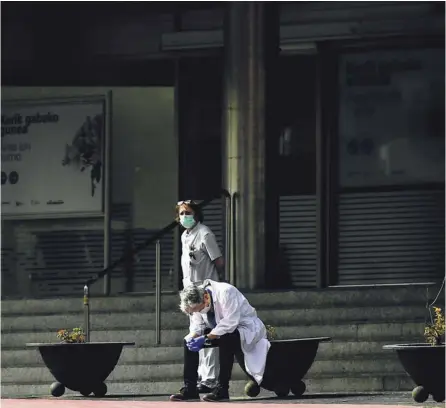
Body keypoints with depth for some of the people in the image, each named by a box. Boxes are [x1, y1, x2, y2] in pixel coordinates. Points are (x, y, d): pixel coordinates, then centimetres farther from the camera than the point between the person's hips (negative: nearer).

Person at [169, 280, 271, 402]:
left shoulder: (225, 292, -31)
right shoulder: (196, 300, -9)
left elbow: (230, 322, -35)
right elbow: (197, 324, -2)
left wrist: (206, 338, -35)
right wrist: (193, 337, -24)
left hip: (246, 327, -8)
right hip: (221, 331, 8)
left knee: (226, 338, -39)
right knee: (188, 340, -4)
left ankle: (222, 389, -31)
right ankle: (189, 388, -3)